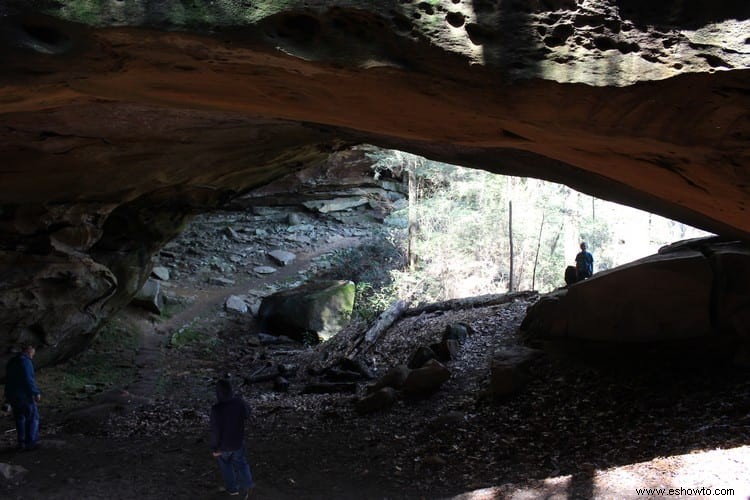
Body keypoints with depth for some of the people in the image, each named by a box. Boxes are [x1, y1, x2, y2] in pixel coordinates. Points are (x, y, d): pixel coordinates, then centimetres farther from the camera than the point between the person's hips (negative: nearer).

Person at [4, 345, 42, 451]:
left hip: (12, 395, 8)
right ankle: (30, 442, 1)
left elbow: (8, 380, 19)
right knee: (33, 418, 2)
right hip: (24, 395, -8)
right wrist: (36, 393, -19)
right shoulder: (25, 361, -15)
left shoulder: (11, 362, 13)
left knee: (19, 418, 16)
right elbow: (29, 380, -23)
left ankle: (21, 442, 18)